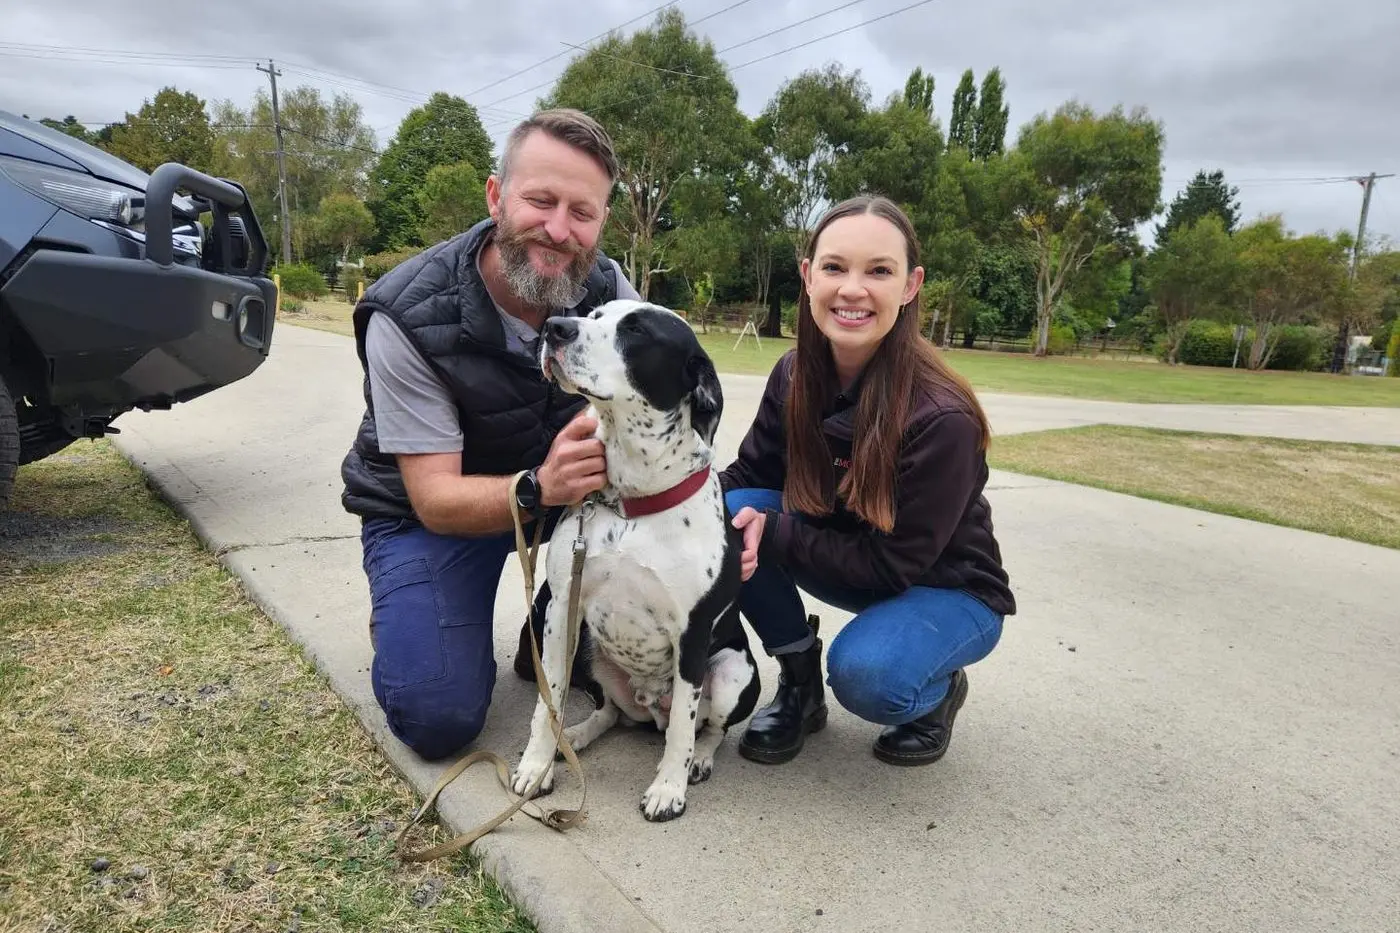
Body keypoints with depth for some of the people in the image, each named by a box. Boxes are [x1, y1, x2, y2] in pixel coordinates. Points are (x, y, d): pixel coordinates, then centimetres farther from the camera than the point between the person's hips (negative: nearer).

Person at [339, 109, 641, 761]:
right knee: (439, 718, -18)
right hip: (427, 509, -3)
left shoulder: (606, 287, -17)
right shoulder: (407, 319, -27)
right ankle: (399, 616, 16)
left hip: (559, 476, 4)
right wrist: (539, 490, -47)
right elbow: (436, 499, -27)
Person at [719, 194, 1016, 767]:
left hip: (946, 590, -5)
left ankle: (938, 691, 4)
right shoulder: (796, 376, -13)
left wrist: (769, 532, -29)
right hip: (847, 561, 5)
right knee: (729, 514, -19)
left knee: (863, 674, -35)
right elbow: (750, 475, -5)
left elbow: (892, 564, -26)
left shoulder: (942, 419, -30)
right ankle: (799, 686, 1)